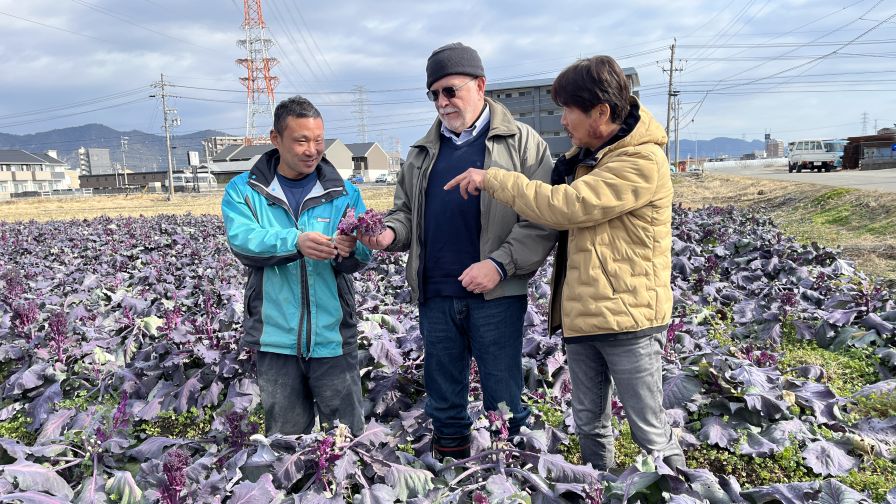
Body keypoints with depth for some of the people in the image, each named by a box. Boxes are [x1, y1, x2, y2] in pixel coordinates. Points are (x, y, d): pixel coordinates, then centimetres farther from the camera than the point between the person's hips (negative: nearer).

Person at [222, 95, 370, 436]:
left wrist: (350, 250, -29)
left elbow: (363, 254, -5)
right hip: (275, 337, 0)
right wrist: (295, 241, -32)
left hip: (332, 336, 1)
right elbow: (242, 241, -15)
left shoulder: (344, 192, 5)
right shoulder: (243, 190, 3)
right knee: (285, 438, 16)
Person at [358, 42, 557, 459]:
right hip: (435, 296, 5)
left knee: (503, 404, 7)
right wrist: (389, 233, -3)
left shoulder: (521, 142, -1)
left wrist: (500, 264, -18)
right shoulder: (424, 152, 15)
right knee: (444, 402, 16)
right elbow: (406, 210, 20)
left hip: (496, 296, -4)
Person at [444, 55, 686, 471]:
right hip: (580, 315, 8)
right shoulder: (583, 153, 11)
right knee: (588, 424, 19)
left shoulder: (642, 162, -17)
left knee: (649, 432, 5)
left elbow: (563, 206, -24)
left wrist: (492, 179, -15)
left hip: (627, 317, -8)